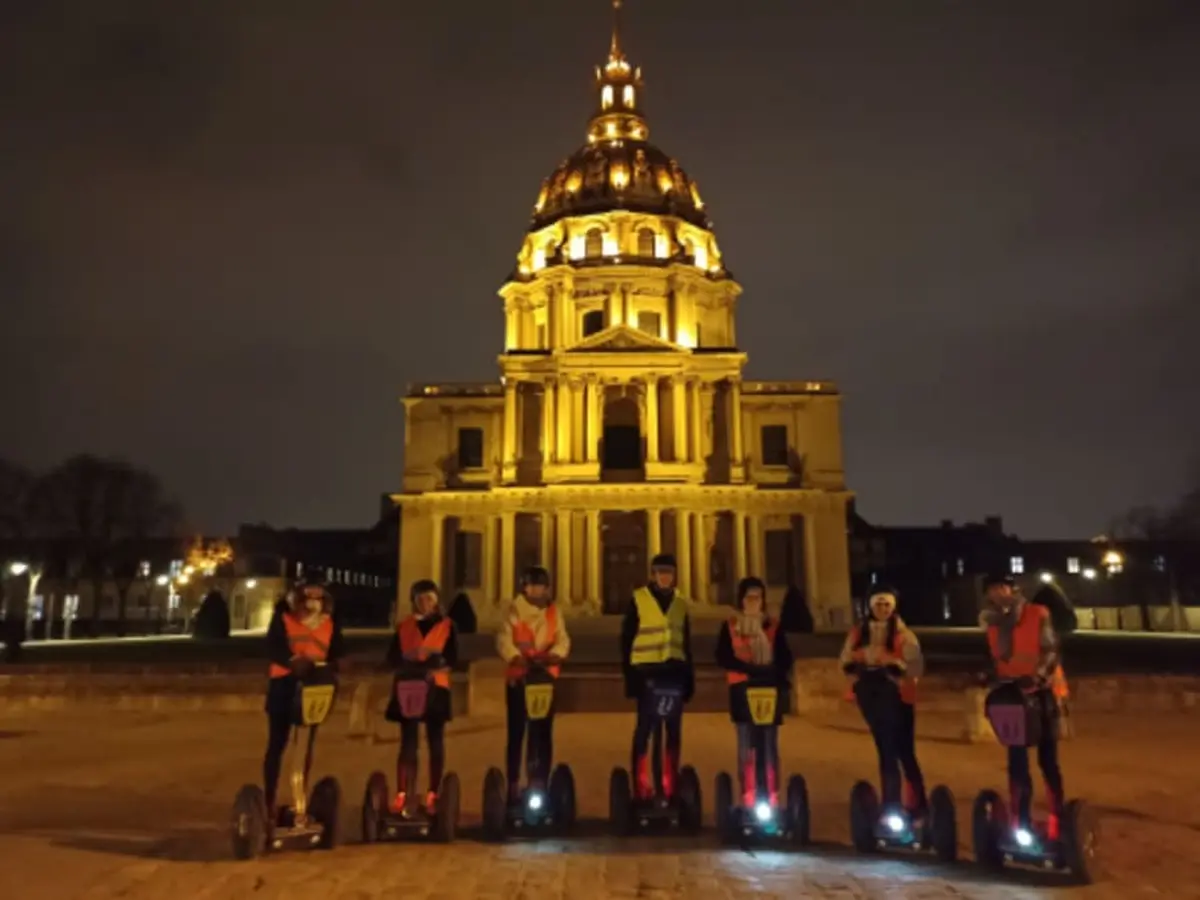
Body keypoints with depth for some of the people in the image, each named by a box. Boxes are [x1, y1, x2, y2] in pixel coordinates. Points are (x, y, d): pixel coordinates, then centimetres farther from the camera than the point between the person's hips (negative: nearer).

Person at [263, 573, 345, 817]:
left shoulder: (330, 621, 6)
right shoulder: (284, 616, -5)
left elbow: (336, 652, 4)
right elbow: (273, 646, -18)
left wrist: (331, 666, -20)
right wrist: (293, 661, -36)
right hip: (284, 683, -3)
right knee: (277, 744, 1)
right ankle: (269, 801, 10)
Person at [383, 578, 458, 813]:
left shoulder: (447, 626, 5)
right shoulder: (403, 625, 10)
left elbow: (452, 660, -2)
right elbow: (392, 659, 4)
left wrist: (438, 664, -22)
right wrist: (408, 664, -16)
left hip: (436, 688, -1)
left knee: (435, 742, 4)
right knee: (408, 743, 1)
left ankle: (432, 794, 11)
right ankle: (402, 794, 2)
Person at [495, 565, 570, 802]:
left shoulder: (554, 611, 10)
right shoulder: (514, 610, 2)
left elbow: (563, 639, -2)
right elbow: (503, 640, -12)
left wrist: (553, 656, -25)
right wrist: (517, 658, -32)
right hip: (519, 677, -2)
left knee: (543, 733, 3)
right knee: (516, 732, -1)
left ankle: (539, 785, 11)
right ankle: (513, 785, 7)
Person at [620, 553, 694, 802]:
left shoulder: (680, 602, 10)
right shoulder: (638, 599, -3)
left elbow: (686, 643, 14)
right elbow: (627, 640, -2)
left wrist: (690, 676, 11)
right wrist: (630, 675, -7)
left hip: (674, 672, 4)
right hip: (647, 672, -4)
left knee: (674, 730, 8)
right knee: (644, 728, -1)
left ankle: (671, 784, 18)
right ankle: (641, 786, 7)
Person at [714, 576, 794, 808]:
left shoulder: (774, 626, 10)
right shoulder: (730, 626, 7)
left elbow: (785, 659, 5)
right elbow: (723, 658, -3)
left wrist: (780, 685, -13)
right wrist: (752, 670, -16)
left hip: (770, 691, 1)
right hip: (742, 690, -1)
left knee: (769, 746, 0)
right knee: (746, 746, -2)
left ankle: (772, 799, 4)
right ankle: (748, 799, 2)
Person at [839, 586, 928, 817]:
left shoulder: (904, 635, -6)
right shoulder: (857, 633, 4)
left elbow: (917, 667, -12)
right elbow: (845, 661, 8)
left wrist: (896, 667, -27)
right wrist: (856, 667, -11)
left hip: (897, 697, -4)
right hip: (870, 696, 4)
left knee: (904, 752, 1)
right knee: (885, 751, 13)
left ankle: (919, 805, 16)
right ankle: (891, 805, 22)